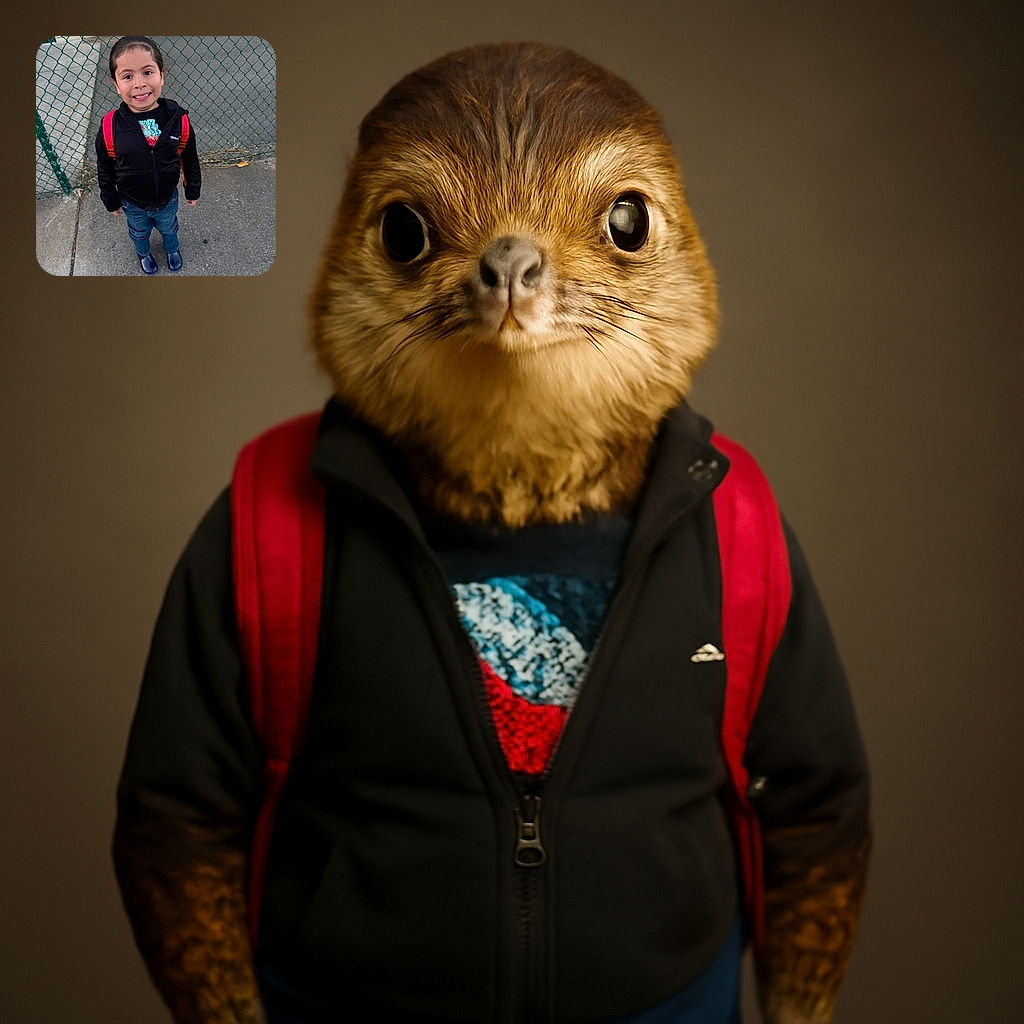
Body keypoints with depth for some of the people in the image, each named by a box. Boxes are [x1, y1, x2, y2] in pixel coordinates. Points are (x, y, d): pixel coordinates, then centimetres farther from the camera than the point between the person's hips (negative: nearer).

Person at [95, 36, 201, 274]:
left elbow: (190, 160, -8)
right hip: (133, 204, -1)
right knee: (139, 231, 30)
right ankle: (144, 252, 61)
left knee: (169, 227, 31)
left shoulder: (178, 120, -26)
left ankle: (172, 248, 62)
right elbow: (105, 171, -11)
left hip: (167, 199, 1)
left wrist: (193, 191, 3)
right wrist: (111, 202, 0)